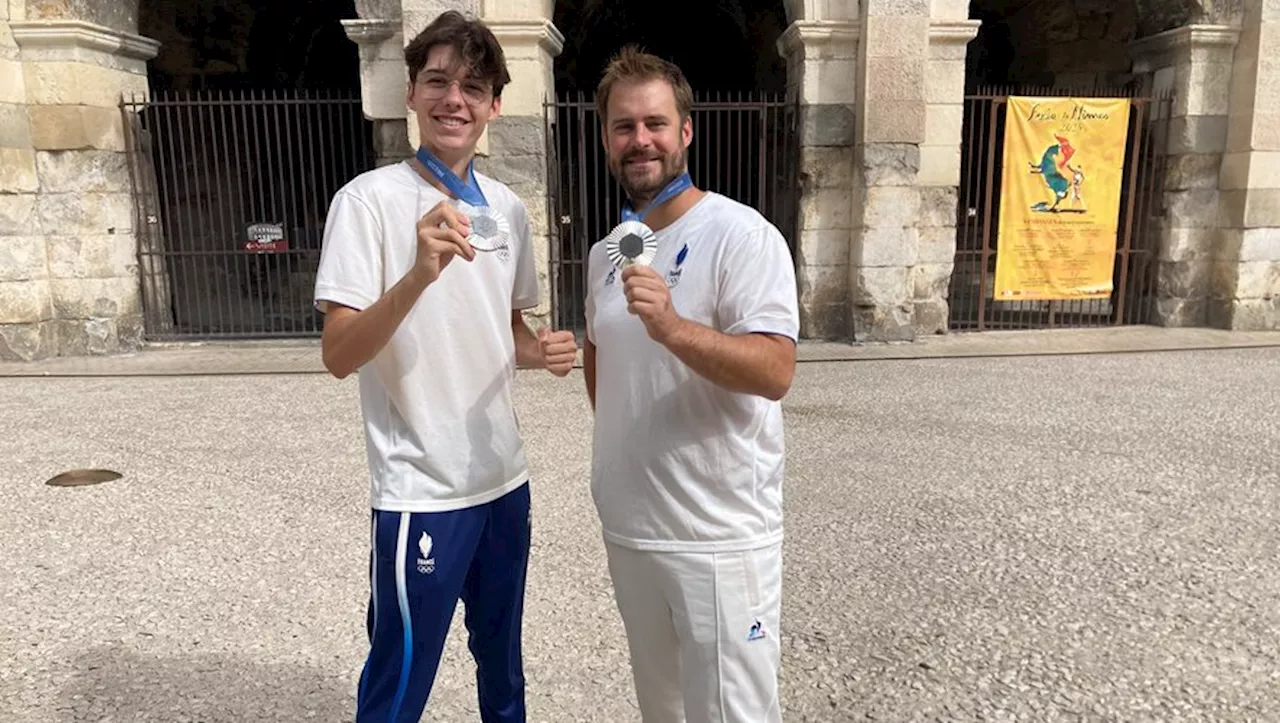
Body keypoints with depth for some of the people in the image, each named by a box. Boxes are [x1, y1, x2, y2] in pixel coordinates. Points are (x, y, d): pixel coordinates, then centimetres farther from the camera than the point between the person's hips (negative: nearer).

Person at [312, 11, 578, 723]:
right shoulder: (369, 199, -12)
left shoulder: (507, 207, 5)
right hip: (421, 492, -6)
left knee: (503, 661, 23)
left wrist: (542, 350, -6)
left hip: (505, 478, 6)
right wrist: (417, 275, -35)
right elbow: (339, 356, -19)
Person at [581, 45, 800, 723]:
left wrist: (672, 327, -37)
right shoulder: (606, 252, 8)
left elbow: (775, 372, -23)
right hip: (626, 525, 7)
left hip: (719, 536, -7)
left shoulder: (742, 235, -14)